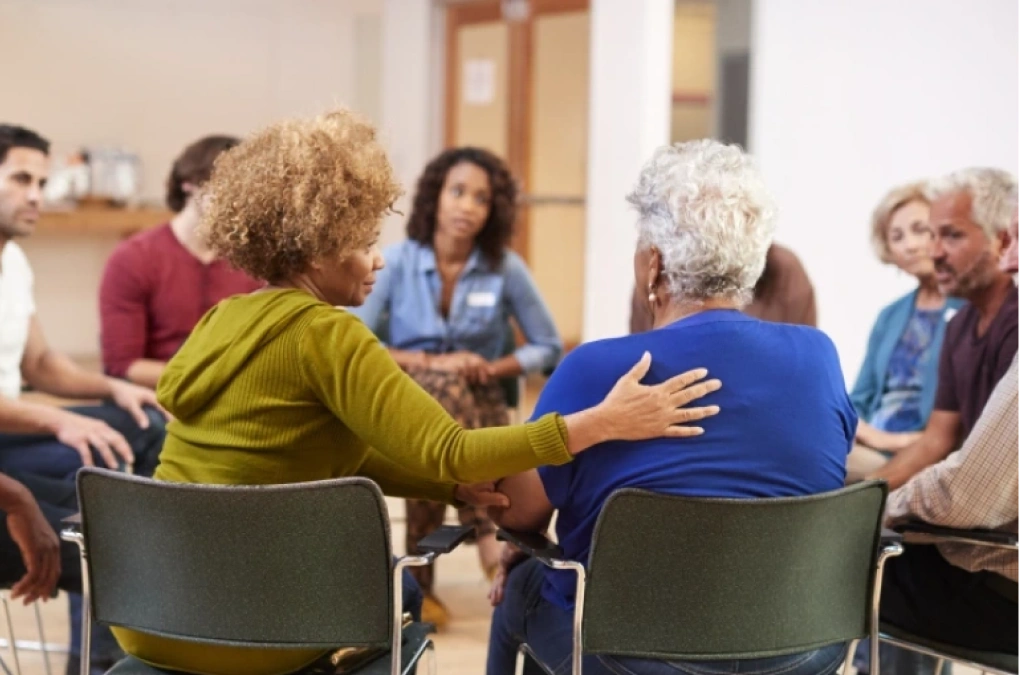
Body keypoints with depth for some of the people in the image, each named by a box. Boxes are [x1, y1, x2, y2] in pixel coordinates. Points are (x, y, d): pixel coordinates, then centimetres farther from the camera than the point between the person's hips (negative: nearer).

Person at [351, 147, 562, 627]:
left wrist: (494, 368, -12)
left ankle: (420, 583, -30)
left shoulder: (507, 269, -1)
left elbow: (548, 348, 6)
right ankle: (488, 533, -45)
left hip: (477, 405, 1)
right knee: (442, 387, -38)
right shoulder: (396, 262, -4)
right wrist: (431, 362, -18)